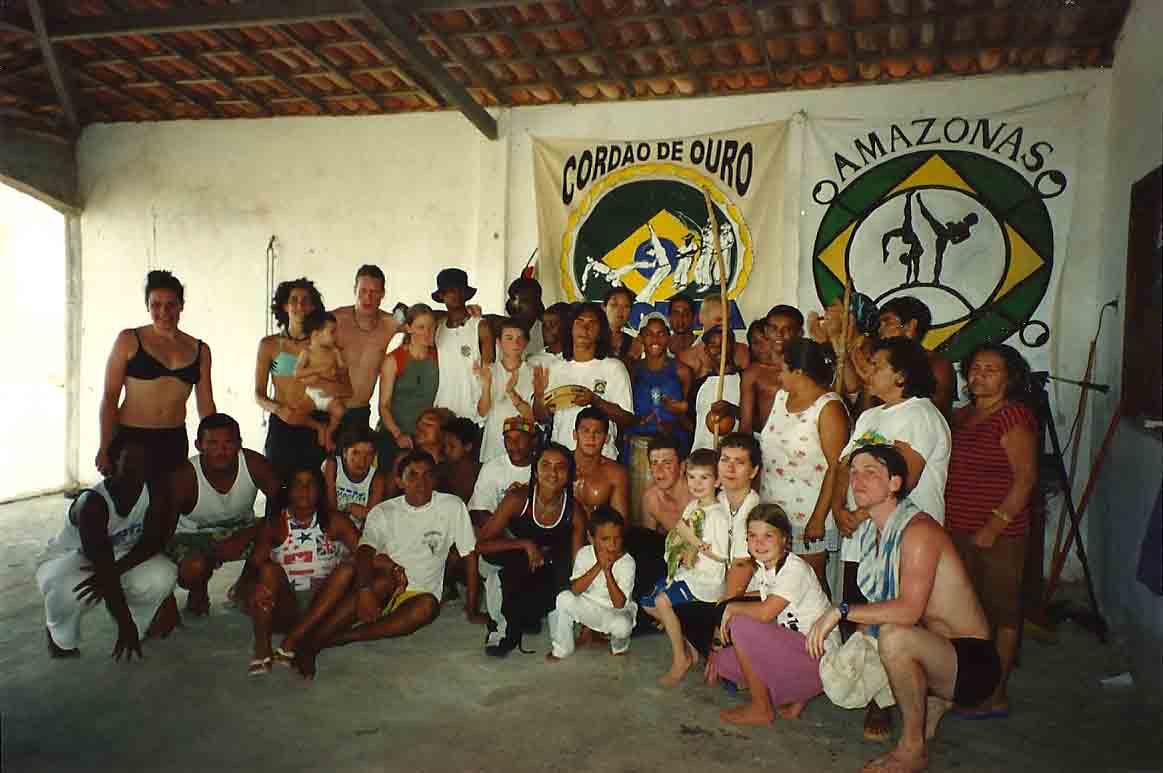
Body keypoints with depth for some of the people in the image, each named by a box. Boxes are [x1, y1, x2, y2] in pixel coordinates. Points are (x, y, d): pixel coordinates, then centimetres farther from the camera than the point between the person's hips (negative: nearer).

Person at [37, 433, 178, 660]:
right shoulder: (93, 502, -32)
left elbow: (154, 541, -19)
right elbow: (103, 566, -37)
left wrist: (116, 570, -36)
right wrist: (125, 625, -41)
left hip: (118, 557, 4)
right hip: (66, 560, -3)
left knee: (162, 575, -27)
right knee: (74, 589, -39)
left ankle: (139, 623, 6)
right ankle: (61, 636, -3)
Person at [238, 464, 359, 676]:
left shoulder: (333, 521, 6)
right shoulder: (273, 525, 5)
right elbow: (253, 564, -6)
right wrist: (246, 586, -28)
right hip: (286, 608, 0)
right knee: (269, 569, -24)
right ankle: (262, 650, -31)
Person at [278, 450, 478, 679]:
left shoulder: (452, 507, 0)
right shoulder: (383, 512, 3)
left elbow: (469, 556, 1)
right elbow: (365, 553, -12)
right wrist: (365, 590, -32)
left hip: (416, 593, -1)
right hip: (380, 587, 1)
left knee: (428, 606, -36)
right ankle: (294, 639, -36)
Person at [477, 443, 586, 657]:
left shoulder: (574, 511, -13)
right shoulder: (518, 500, -18)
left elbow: (577, 565, -6)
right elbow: (483, 544, -17)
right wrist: (525, 544, -27)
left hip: (551, 581, 2)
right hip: (517, 578, -2)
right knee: (518, 561, -33)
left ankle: (528, 617, 6)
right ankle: (513, 631, -11)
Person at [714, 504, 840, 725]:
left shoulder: (795, 568, -20)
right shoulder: (762, 570, 6)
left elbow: (765, 613, -32)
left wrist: (731, 608, -16)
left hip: (820, 657, -9)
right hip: (790, 648, 9)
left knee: (741, 625, -22)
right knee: (723, 661, -2)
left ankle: (761, 709, -7)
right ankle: (794, 696, 6)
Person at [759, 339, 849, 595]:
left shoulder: (829, 407, -13)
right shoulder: (781, 396, 10)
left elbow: (836, 467, -16)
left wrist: (819, 518, -18)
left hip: (808, 516, -6)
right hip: (772, 510, 6)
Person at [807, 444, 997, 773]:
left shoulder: (919, 530, -21)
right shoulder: (872, 535, 7)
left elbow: (908, 610, -31)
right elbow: (881, 607, 12)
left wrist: (841, 611, -28)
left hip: (972, 662, -8)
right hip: (936, 653, 9)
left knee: (893, 636, -34)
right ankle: (933, 701, 20)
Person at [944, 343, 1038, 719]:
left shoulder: (1013, 416, -11)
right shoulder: (962, 416, 12)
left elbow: (1025, 478, -16)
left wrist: (994, 526, -18)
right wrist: (945, 521, 11)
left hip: (997, 536, -8)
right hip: (957, 531, 8)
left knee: (1000, 611, 4)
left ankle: (996, 695, 14)